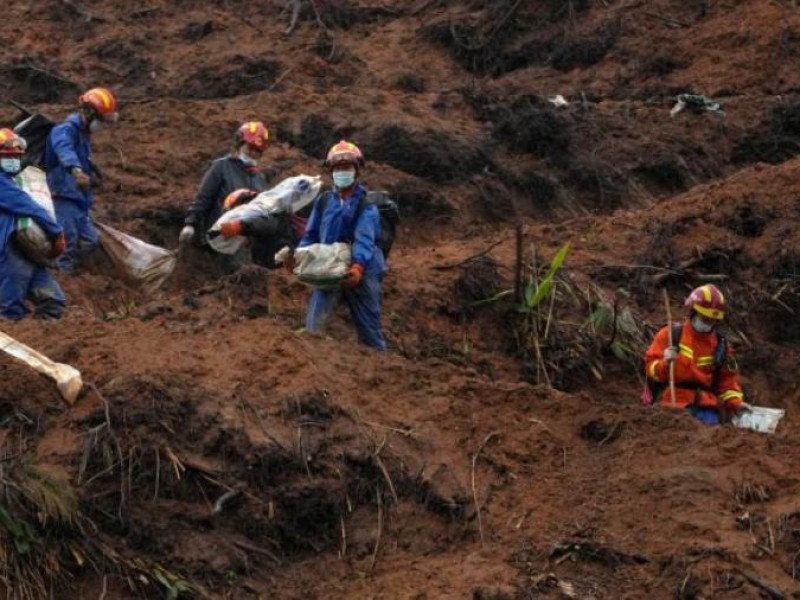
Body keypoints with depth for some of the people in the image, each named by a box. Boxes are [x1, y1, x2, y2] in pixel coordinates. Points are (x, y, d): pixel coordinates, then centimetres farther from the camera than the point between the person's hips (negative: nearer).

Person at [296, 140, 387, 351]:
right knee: (313, 327, -7)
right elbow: (311, 235, 12)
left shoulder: (366, 203, -8)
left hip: (360, 272, -4)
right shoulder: (324, 201, 8)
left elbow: (364, 238, -22)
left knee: (369, 330, 6)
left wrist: (358, 266, -39)